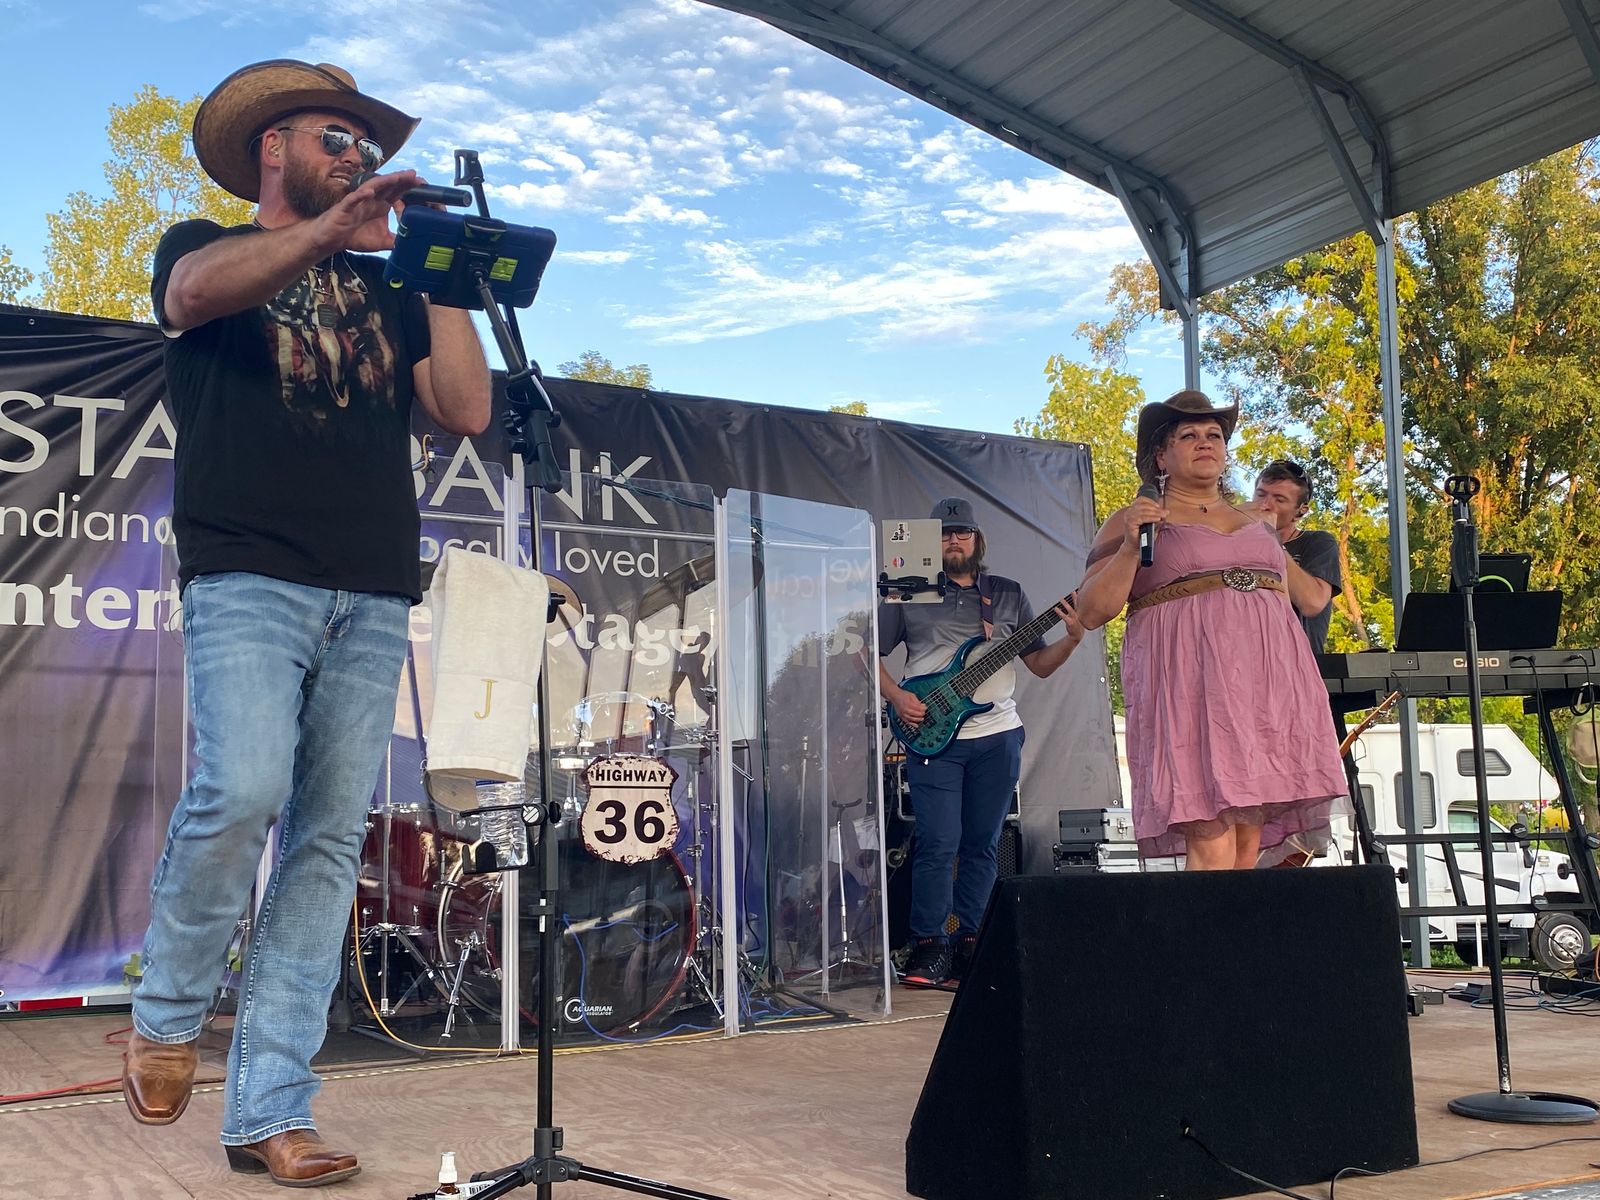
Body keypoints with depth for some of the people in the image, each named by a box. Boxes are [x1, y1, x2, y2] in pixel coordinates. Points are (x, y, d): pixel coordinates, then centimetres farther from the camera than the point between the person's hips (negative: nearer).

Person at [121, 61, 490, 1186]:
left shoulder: (386, 288, 25)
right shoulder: (205, 245, 17)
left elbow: (466, 407, 10)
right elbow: (197, 292, -10)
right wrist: (334, 227, -17)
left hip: (373, 598, 4)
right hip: (248, 577, -3)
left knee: (328, 844, -3)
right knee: (243, 791, -23)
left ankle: (268, 1111, 1)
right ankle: (167, 1013, 4)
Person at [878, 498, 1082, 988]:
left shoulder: (1008, 594, 14)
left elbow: (1041, 665, 13)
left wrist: (1073, 638, -6)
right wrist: (897, 697, -8)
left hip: (997, 735, 3)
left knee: (982, 845, 6)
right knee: (938, 843, -8)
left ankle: (968, 943, 14)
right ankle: (929, 946, 1)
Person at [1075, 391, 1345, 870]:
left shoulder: (1259, 522, 24)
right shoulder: (1132, 521, 9)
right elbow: (1090, 612, 1)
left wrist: (1300, 693, 19)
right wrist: (1129, 547, -12)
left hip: (1265, 685, 5)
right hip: (1188, 689, -5)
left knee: (1250, 838, -1)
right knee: (1211, 844, -15)